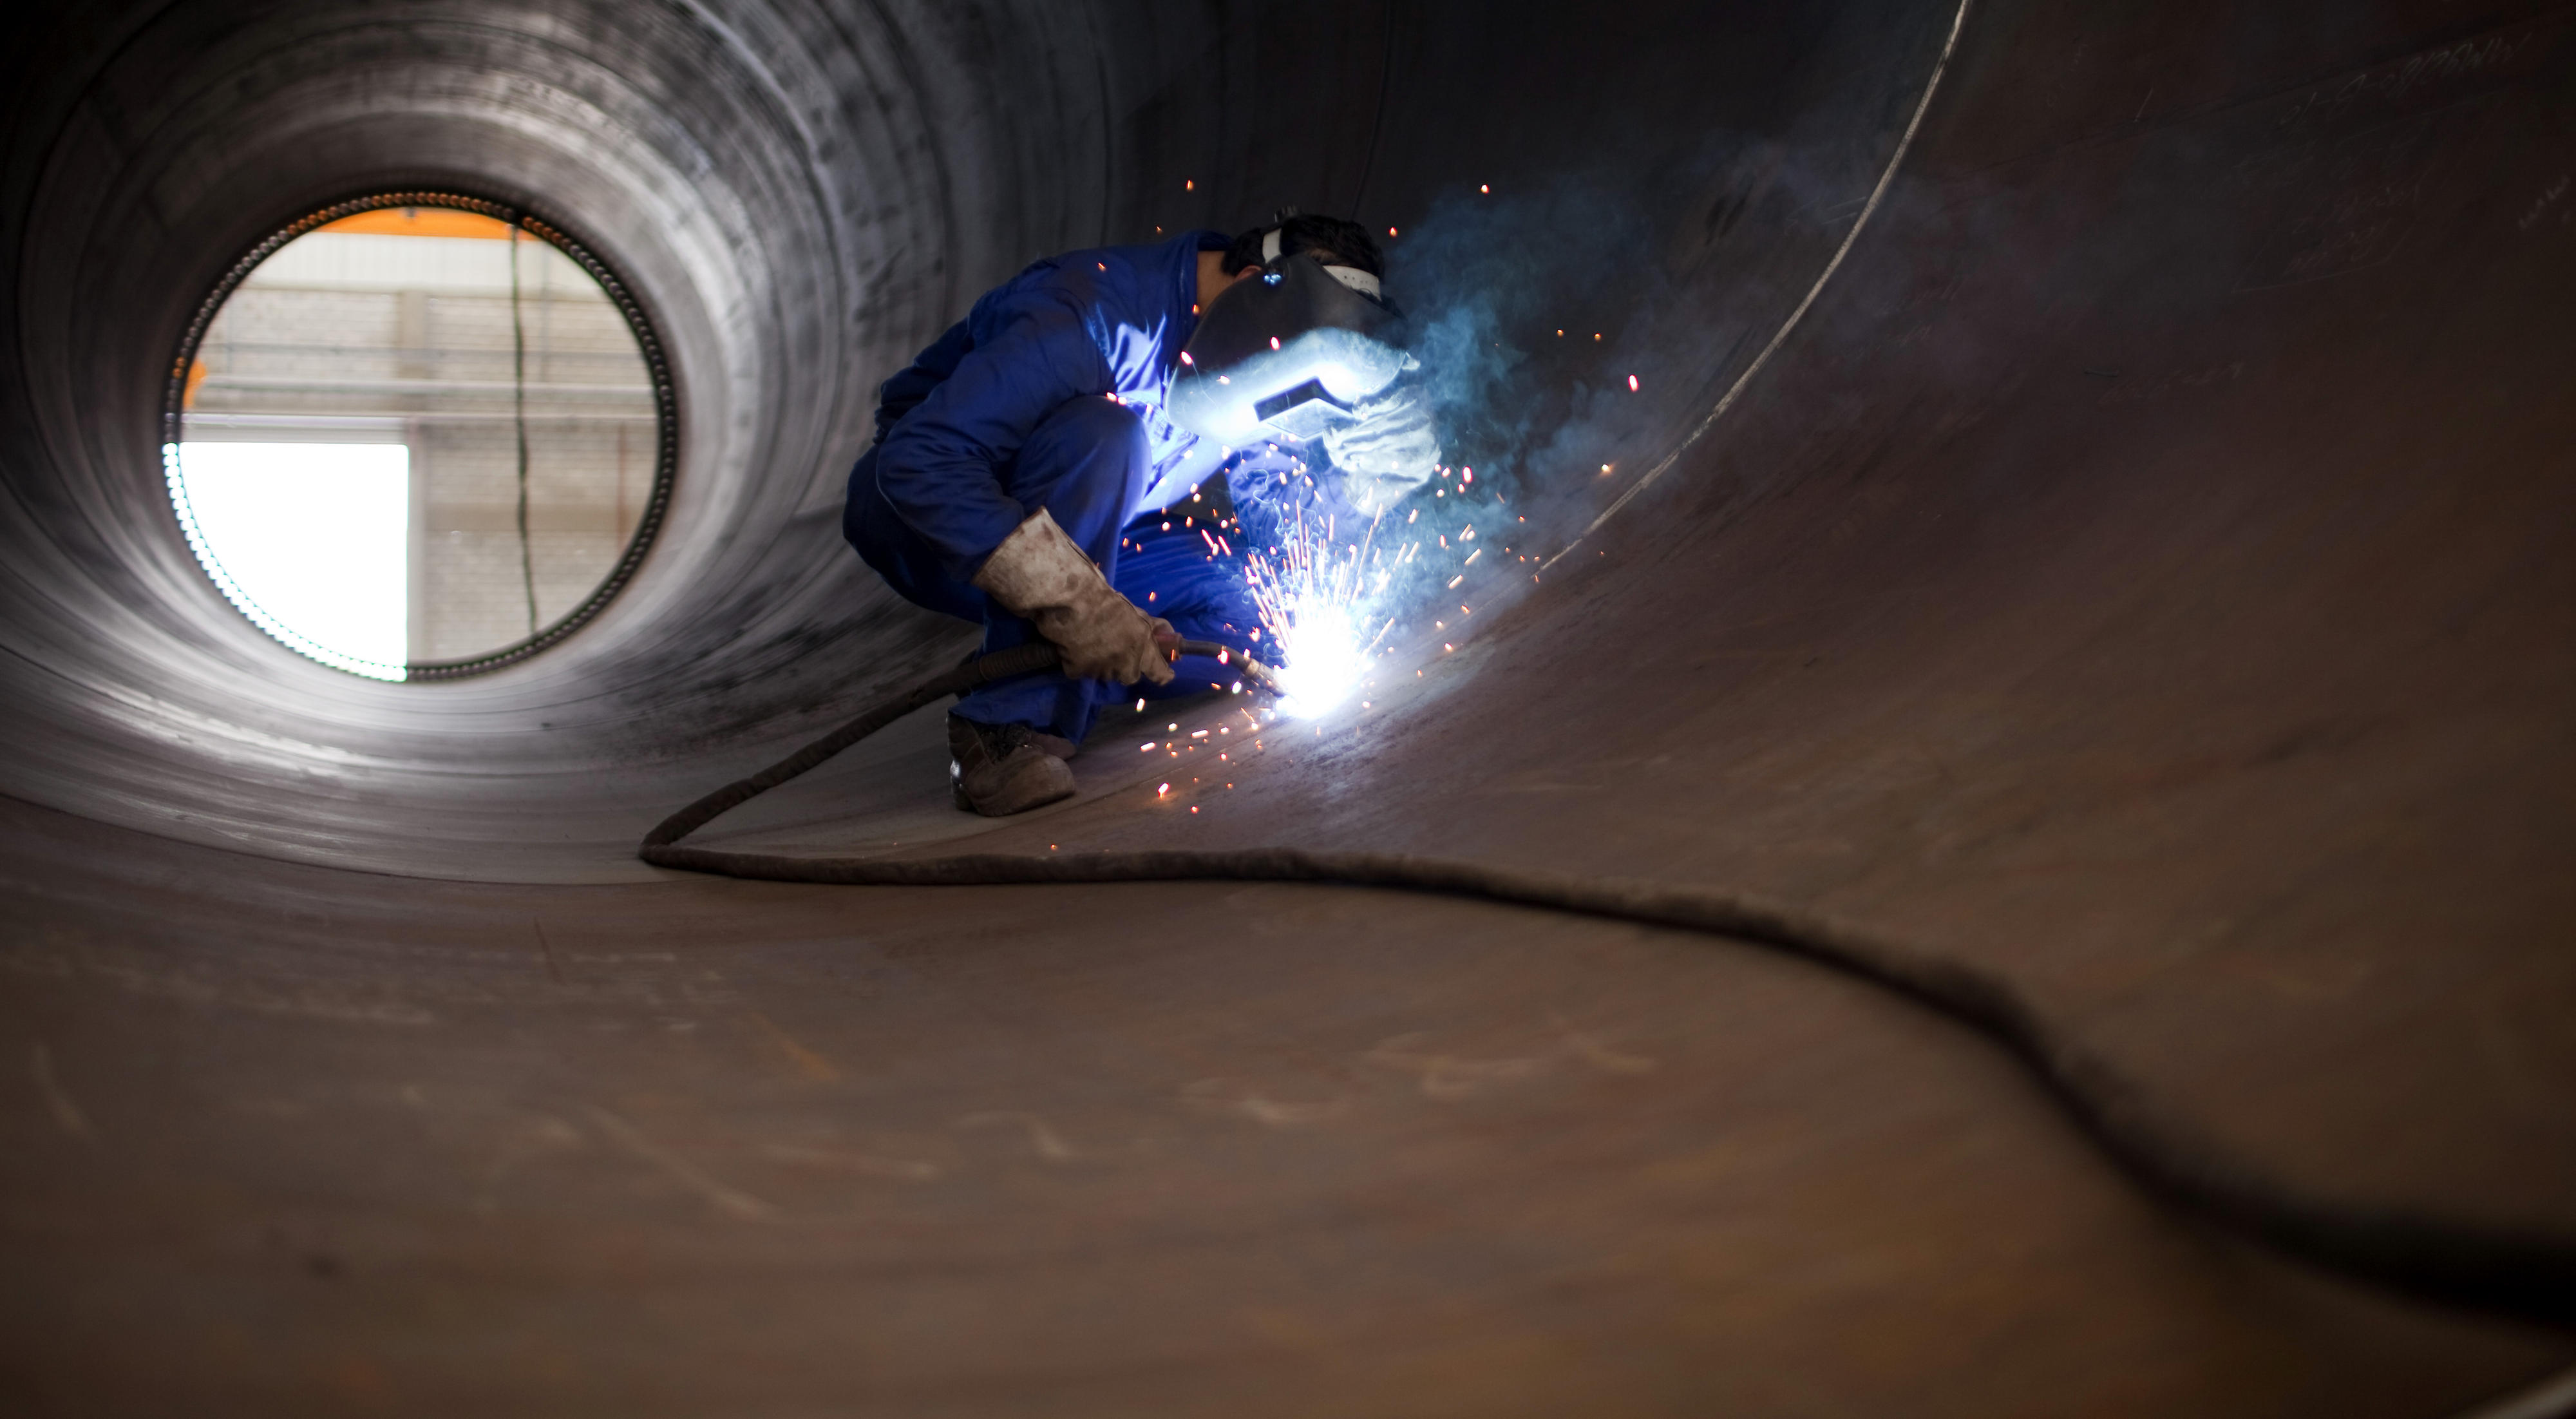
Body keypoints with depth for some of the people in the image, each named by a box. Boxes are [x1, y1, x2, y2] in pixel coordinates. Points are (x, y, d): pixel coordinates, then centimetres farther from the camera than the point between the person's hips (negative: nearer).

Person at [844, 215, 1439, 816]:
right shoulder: (1095, 316, -32)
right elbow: (917, 459, -39)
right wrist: (1068, 597, -45)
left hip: (1089, 542, 7)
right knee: (1101, 434, -36)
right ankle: (1010, 717, -31)